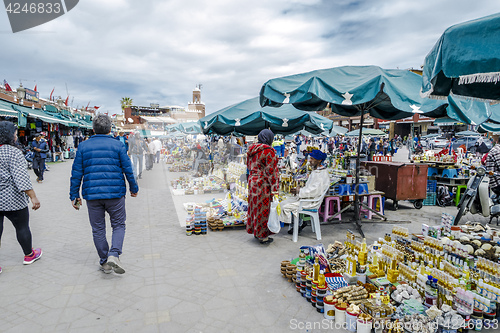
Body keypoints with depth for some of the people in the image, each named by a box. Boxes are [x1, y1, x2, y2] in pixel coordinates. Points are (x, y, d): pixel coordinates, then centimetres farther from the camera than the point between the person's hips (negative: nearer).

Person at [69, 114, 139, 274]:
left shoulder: (83, 146, 4)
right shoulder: (118, 145, -1)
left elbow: (76, 173, 4)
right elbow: (128, 169, -1)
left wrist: (74, 195, 11)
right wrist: (134, 188, 12)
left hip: (92, 195, 2)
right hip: (115, 193, -2)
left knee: (98, 229, 13)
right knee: (118, 225, 12)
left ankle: (104, 262, 20)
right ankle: (114, 255, -8)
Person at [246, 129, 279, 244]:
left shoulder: (251, 150, 10)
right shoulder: (268, 151, -15)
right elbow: (271, 170, -17)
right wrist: (274, 188, -15)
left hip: (252, 181, 8)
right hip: (263, 184, -8)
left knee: (255, 206, 17)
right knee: (263, 208, 1)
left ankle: (256, 231, 30)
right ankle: (263, 236, 11)